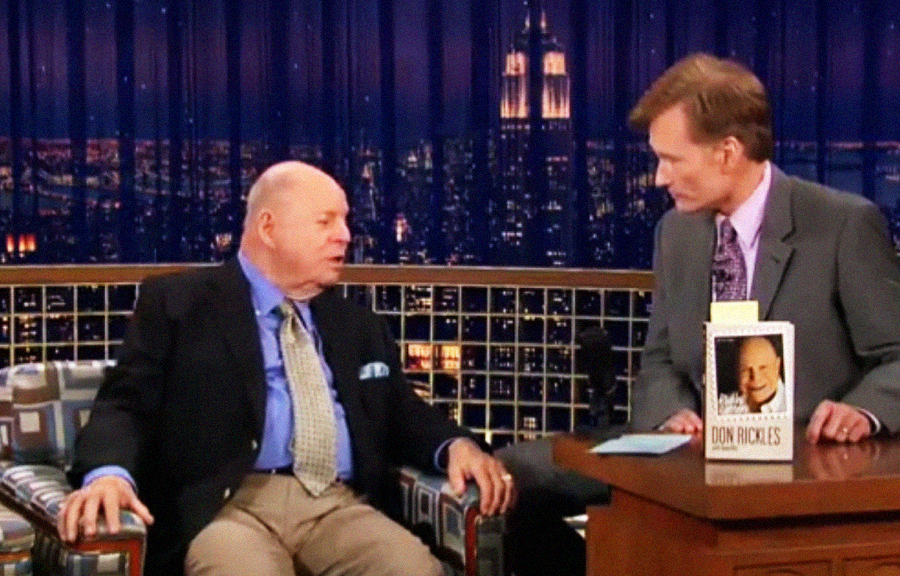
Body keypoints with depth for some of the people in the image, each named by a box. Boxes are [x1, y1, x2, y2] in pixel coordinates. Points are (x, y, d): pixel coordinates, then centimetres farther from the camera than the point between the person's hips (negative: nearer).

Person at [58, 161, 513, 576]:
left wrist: (456, 445, 6)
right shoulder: (177, 303, 12)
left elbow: (404, 415, 30)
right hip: (225, 506, -4)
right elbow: (126, 403, 4)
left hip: (340, 508, 4)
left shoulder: (358, 325, 26)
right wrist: (108, 473, -19)